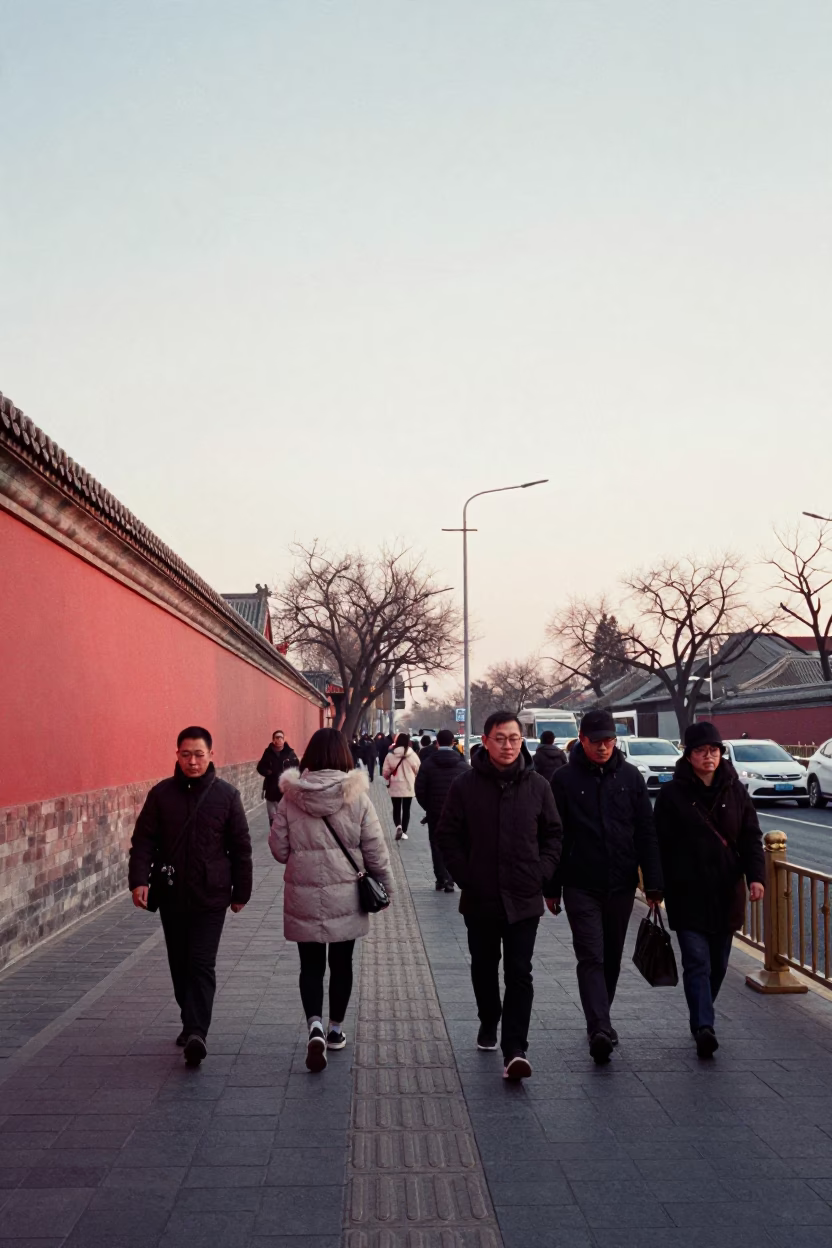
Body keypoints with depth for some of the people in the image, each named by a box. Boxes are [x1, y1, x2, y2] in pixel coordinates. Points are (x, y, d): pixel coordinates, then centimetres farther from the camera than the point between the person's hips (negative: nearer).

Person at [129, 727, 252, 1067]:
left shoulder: (226, 795, -5)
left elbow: (240, 847, 1)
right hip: (171, 895, 3)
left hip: (210, 897, -3)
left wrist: (240, 892, 3)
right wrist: (139, 879, -15)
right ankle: (191, 1024, 29)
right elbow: (143, 839, -1)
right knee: (179, 964, 14)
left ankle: (196, 1032, -10)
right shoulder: (161, 793, -1)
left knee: (202, 965, -9)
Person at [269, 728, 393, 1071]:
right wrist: (384, 886, 8)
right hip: (345, 896, 0)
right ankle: (336, 1028, 28)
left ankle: (315, 1025, -9)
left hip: (303, 897, 0)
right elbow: (375, 849, -6)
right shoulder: (356, 797, -10)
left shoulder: (290, 798, -8)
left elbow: (279, 849, -3)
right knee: (341, 963, 16)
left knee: (311, 964, 10)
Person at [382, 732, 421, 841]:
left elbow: (385, 772, -6)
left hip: (395, 786, 0)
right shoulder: (413, 755, -10)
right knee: (406, 809, 12)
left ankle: (398, 826, -12)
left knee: (396, 809, 12)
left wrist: (389, 779, 16)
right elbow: (418, 770, -1)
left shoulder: (390, 755, -10)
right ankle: (404, 832, 13)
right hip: (409, 787, 0)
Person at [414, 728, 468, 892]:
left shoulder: (428, 763, -6)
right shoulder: (463, 764, -2)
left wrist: (427, 807, 6)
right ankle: (449, 880, 3)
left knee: (437, 844, 8)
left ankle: (441, 877, -1)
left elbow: (419, 789, -7)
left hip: (435, 812, -1)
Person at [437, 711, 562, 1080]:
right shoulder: (466, 785, -5)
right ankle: (488, 1023, 40)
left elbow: (553, 834, 8)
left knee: (519, 974, -5)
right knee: (484, 968, 18)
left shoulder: (537, 785, 0)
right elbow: (447, 835, 0)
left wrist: (542, 872, -4)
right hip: (480, 898, 1)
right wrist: (465, 876, -7)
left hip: (524, 898, 0)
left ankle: (514, 1050, -4)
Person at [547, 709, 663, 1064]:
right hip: (581, 886, -3)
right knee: (591, 957, -11)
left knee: (612, 958, 13)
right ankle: (601, 1029, -18)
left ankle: (599, 1022, 29)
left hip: (621, 885, 3)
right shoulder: (565, 779, -2)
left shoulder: (631, 777, 5)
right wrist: (552, 888, -1)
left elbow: (646, 834, 5)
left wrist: (654, 885, 0)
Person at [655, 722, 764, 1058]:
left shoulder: (735, 791, 7)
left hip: (726, 892, 4)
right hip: (687, 894, -4)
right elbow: (662, 844, -3)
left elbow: (751, 837, 5)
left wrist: (756, 875, -9)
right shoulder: (672, 794, -3)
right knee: (697, 961, -11)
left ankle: (700, 1020, 29)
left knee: (719, 962, 12)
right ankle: (704, 1027, -14)